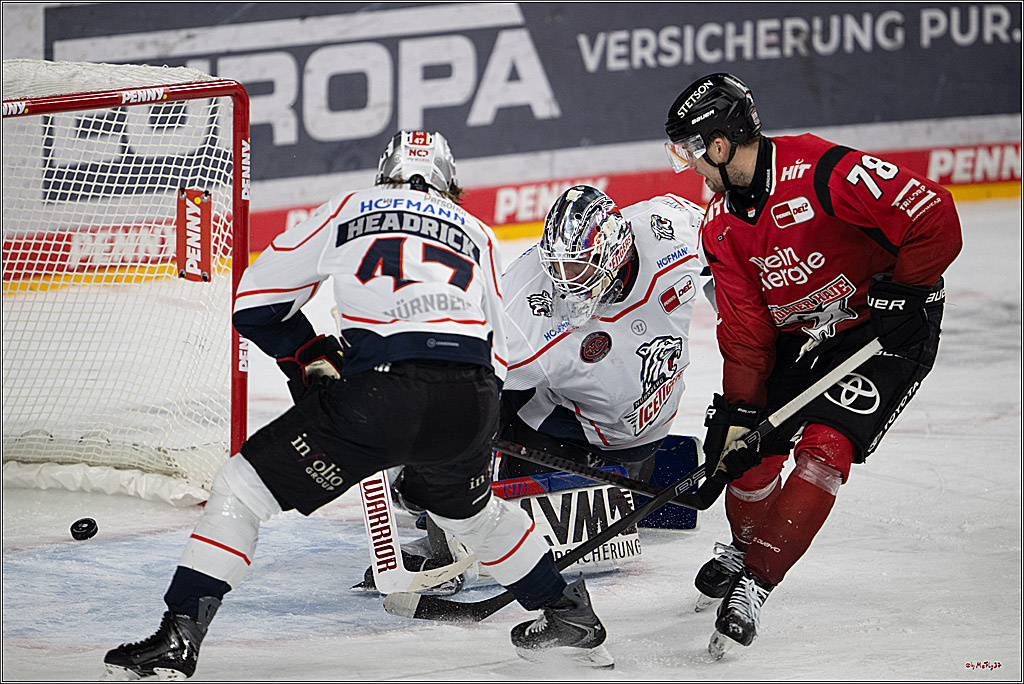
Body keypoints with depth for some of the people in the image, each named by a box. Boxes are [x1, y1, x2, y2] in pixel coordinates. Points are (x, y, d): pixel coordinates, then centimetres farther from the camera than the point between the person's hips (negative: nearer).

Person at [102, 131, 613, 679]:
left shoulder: (348, 209, 24)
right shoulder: (477, 234, 29)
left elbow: (255, 301, 24)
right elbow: (496, 357, 24)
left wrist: (310, 358, 36)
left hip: (376, 391, -4)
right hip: (469, 402, 4)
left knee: (241, 489, 8)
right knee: (469, 508, 36)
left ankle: (178, 637, -3)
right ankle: (567, 614, 43)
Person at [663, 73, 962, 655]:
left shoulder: (822, 171, -28)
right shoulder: (722, 226, -2)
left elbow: (934, 219, -29)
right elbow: (745, 324, -1)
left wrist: (903, 293, -25)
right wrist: (737, 409, -8)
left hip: (885, 329, -7)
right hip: (798, 338, 7)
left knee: (825, 446, -20)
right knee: (749, 447, 3)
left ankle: (756, 580, -16)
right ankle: (744, 547, 33)